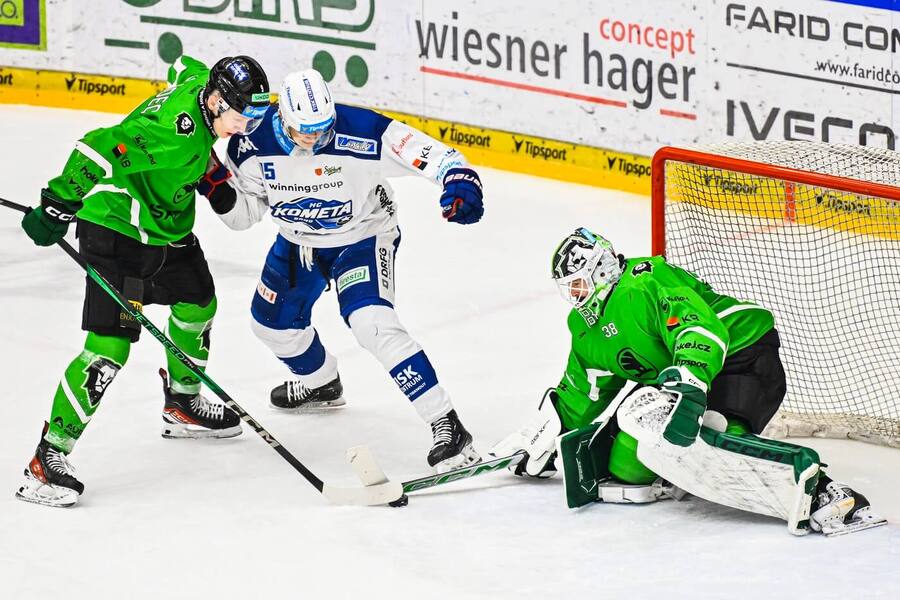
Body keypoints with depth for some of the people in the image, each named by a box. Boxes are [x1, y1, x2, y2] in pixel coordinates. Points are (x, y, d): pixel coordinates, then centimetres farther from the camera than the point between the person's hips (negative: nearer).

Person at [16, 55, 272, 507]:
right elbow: (100, 150, -38)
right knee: (110, 345, -18)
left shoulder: (200, 82, -3)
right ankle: (48, 458, -16)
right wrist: (58, 205, -35)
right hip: (115, 229, -11)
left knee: (198, 303, 27)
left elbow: (184, 68, 23)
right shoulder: (179, 132, -31)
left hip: (167, 225, 11)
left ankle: (182, 406, 50)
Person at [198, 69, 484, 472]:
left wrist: (459, 180, -50)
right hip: (298, 240, 6)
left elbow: (430, 153, -32)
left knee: (371, 323, -26)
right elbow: (244, 214, -6)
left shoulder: (360, 133, -33)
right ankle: (320, 383, 55)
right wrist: (221, 191, -26)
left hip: (362, 237, -6)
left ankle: (447, 426, -25)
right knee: (273, 321, 21)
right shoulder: (254, 143, -20)